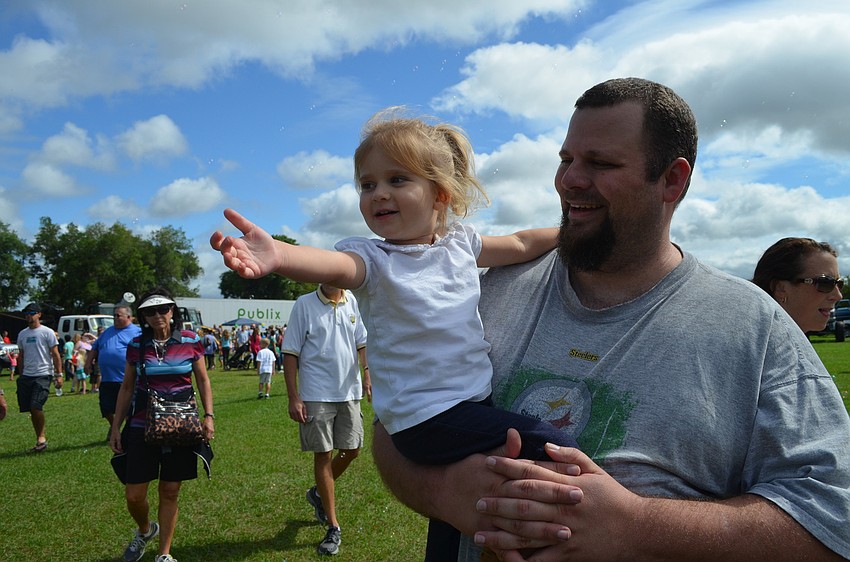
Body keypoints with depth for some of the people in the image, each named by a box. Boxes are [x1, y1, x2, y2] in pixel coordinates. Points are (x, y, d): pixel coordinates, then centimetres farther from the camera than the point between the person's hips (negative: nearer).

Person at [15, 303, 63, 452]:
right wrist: (20, 376, 17)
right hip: (26, 376, 6)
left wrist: (59, 374, -9)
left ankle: (41, 437, -4)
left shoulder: (47, 332, -3)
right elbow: (21, 356, 20)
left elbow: (55, 354, -4)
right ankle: (40, 440, 14)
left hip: (43, 375, -6)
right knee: (32, 409, 6)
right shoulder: (22, 334, 13)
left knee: (36, 406, -17)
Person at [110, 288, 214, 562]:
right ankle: (145, 530, 36)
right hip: (142, 426, 1)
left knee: (170, 492, 6)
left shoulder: (190, 341, -2)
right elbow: (126, 388, 9)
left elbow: (203, 380, 4)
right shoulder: (136, 345, 2)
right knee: (134, 495, 2)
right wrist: (116, 427, 8)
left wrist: (209, 415, -6)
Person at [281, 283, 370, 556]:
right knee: (323, 455, 2)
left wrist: (367, 372, -3)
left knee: (351, 450, 10)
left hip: (349, 391, 5)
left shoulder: (352, 302, 7)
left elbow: (362, 341, 13)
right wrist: (293, 397, -11)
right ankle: (333, 527, 14)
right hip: (316, 394, -4)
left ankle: (318, 493, 37)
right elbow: (290, 352, -6)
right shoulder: (304, 304, -6)